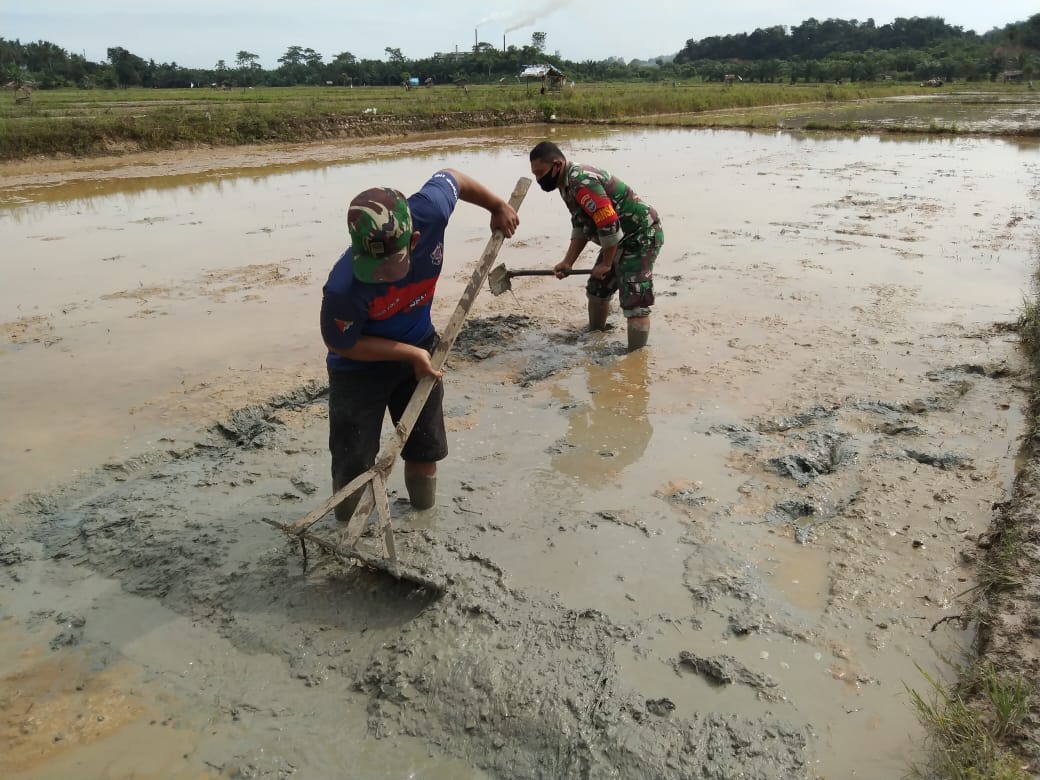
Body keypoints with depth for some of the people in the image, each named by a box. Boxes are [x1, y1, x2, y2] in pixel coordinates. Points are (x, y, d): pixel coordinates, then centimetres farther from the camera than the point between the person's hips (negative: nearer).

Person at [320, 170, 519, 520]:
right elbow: (342, 345, -21)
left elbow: (452, 177, -8)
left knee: (425, 450, 16)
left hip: (419, 347, 5)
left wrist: (498, 206, 6)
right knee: (352, 465, -2)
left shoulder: (430, 209, -31)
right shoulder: (344, 288, -40)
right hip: (360, 365, -4)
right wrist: (411, 354, -23)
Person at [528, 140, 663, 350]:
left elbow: (609, 225, -29)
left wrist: (606, 264, -17)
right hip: (622, 237, 11)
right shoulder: (568, 184, 7)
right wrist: (568, 262, 3)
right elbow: (580, 226, 13)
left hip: (642, 235, -11)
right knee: (597, 290, 20)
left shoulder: (582, 182, -26)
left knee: (634, 304, -14)